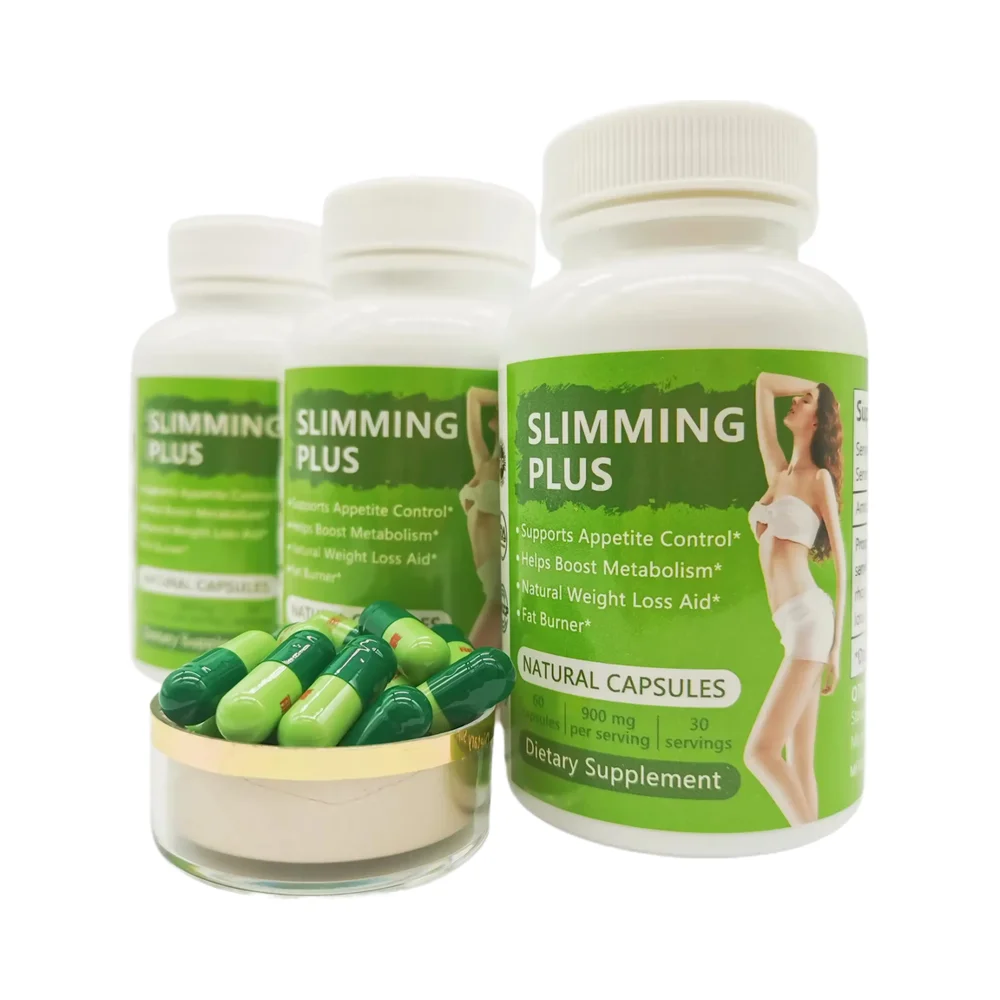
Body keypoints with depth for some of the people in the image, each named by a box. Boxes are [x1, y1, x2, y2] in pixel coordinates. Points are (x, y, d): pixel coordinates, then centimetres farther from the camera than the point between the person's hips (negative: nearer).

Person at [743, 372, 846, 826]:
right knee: (799, 766, 6)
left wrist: (837, 645, -5)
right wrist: (813, 384, 25)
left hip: (810, 619, -7)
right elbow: (764, 384, 23)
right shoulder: (778, 471, 17)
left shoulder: (819, 479, 0)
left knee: (760, 751, -14)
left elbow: (842, 564, -2)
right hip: (795, 626, 7)